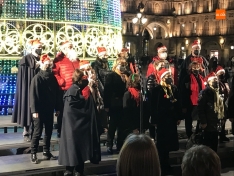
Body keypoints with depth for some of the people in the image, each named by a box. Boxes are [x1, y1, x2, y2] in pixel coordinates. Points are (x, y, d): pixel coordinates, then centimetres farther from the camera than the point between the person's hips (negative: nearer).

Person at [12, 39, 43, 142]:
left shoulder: (40, 60, 12)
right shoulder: (25, 59, -7)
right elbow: (23, 74, -13)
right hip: (28, 87, -6)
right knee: (27, 108, -3)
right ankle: (26, 133, 4)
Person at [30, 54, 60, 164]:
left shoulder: (52, 78, 7)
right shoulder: (37, 78, -9)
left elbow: (56, 94, 11)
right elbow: (33, 95, -14)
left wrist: (57, 108, 9)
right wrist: (34, 110, -19)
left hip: (49, 110, 6)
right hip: (39, 110, -6)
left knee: (49, 132, 10)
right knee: (37, 132, -3)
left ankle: (46, 152, 21)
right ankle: (33, 154, 5)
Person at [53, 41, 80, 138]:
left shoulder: (76, 59, 17)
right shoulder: (59, 59, -3)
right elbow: (54, 73, -11)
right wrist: (61, 82, -18)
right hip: (64, 90, -6)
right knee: (63, 111, 1)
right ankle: (60, 131, 9)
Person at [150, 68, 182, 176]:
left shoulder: (174, 88, 9)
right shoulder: (157, 89, -7)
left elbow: (177, 103, 12)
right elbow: (153, 106, -9)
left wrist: (179, 117, 9)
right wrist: (154, 120, -11)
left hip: (172, 118, 5)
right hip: (162, 119, -5)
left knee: (168, 142, 12)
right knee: (162, 143, 1)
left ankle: (166, 165, 24)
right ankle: (163, 167, 9)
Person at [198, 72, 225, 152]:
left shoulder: (217, 92, 15)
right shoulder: (205, 92, -14)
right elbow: (200, 108, -19)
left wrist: (221, 118, 17)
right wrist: (203, 122, -20)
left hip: (216, 123, 9)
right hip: (209, 123, -9)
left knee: (214, 143, 15)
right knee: (208, 143, -3)